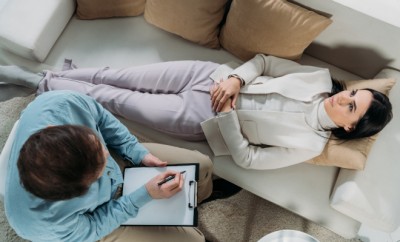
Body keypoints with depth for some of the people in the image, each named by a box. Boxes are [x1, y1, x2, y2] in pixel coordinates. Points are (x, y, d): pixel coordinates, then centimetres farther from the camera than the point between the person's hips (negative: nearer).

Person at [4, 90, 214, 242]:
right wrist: (146, 195, -25)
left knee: (201, 165, 9)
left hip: (120, 161, 4)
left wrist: (138, 153, -16)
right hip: (99, 215, -3)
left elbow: (102, 119, -12)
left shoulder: (65, 103, -37)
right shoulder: (41, 223, -42)